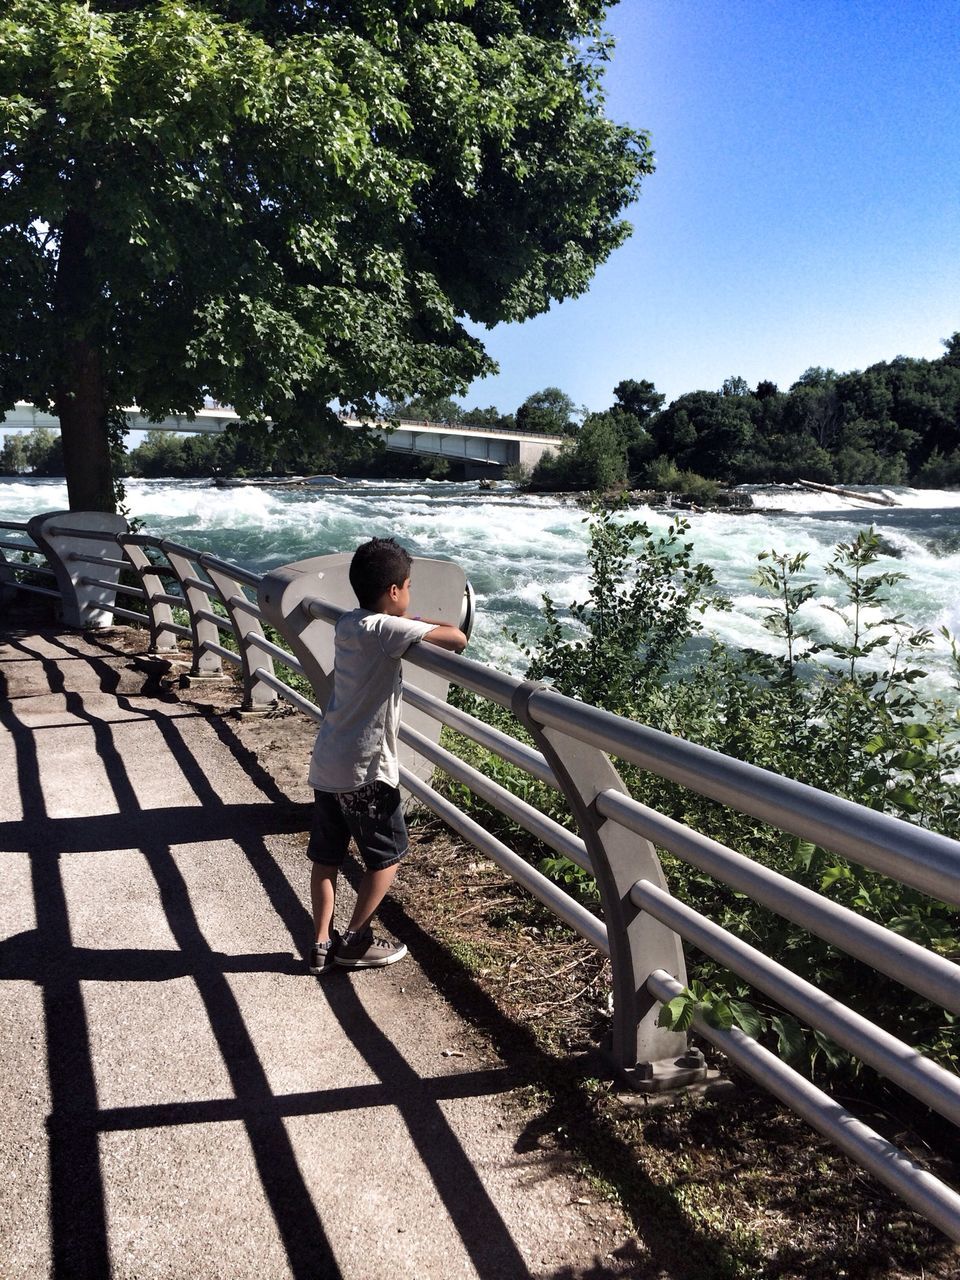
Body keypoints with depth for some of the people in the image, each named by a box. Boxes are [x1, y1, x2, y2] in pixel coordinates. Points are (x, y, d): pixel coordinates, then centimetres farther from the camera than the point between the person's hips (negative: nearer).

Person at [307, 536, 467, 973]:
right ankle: (354, 941, 19)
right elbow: (455, 639, -23)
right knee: (387, 857, 11)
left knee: (326, 857, 16)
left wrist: (430, 625, 11)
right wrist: (452, 632, -1)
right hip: (364, 771, -8)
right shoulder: (384, 630, -18)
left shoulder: (347, 624, 7)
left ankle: (322, 944, 24)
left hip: (326, 764, 8)